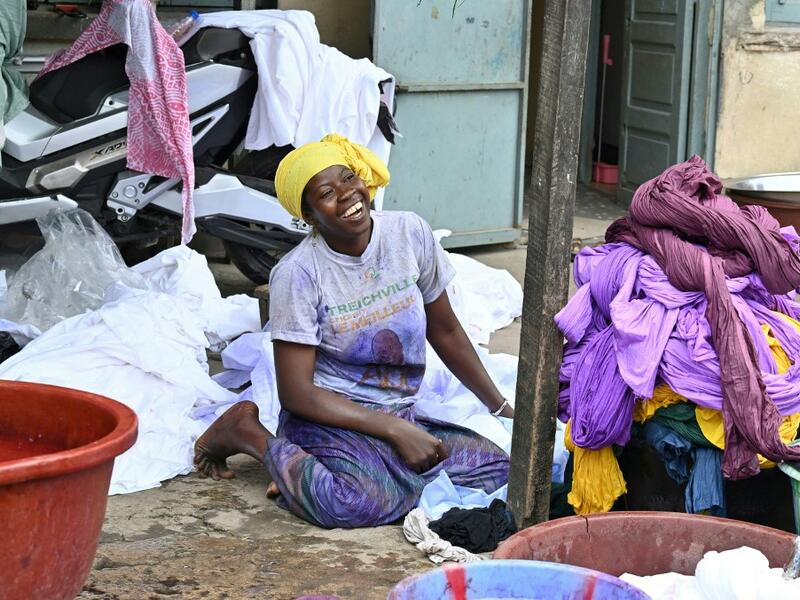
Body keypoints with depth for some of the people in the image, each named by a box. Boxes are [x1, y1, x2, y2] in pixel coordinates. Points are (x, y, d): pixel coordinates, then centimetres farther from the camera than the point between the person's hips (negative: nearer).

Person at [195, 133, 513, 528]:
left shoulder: (410, 234, -1)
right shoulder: (297, 274, -14)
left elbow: (445, 332, 13)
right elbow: (295, 393, -15)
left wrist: (501, 408, 15)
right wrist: (395, 431, -20)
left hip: (402, 418, 6)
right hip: (327, 419, -6)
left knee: (503, 468, -15)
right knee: (363, 502, -37)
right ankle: (249, 434, -6)